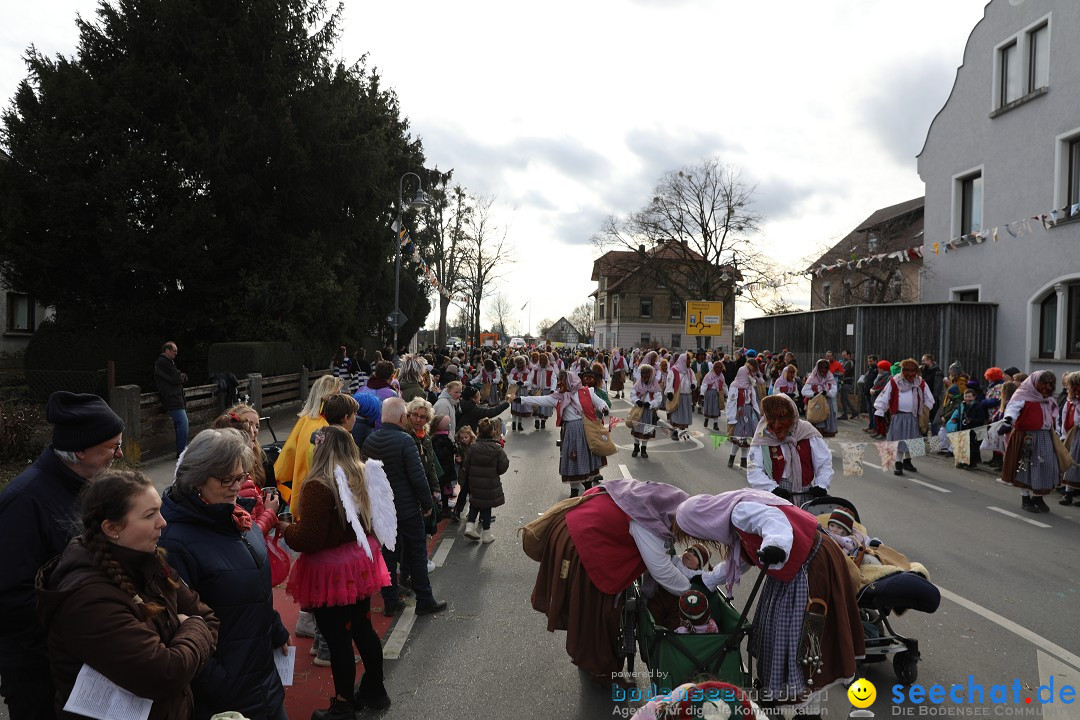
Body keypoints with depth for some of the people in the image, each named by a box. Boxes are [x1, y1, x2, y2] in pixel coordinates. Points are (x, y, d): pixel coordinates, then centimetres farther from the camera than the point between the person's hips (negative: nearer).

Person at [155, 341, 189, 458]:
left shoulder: (168, 362, 22)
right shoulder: (163, 363, -11)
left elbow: (182, 378, 21)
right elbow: (176, 378, -16)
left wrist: (181, 377, 0)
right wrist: (183, 376, 3)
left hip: (177, 399, 10)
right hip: (172, 399, -10)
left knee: (180, 425, 11)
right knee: (182, 423, -14)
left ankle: (182, 450, 16)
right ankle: (182, 452, -11)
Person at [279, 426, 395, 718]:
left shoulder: (318, 486, -22)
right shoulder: (363, 476, 1)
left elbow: (308, 540, -23)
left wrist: (285, 528, -3)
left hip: (331, 572, -8)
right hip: (360, 564, 8)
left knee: (337, 638, 7)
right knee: (362, 627, 21)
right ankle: (374, 690, 36)